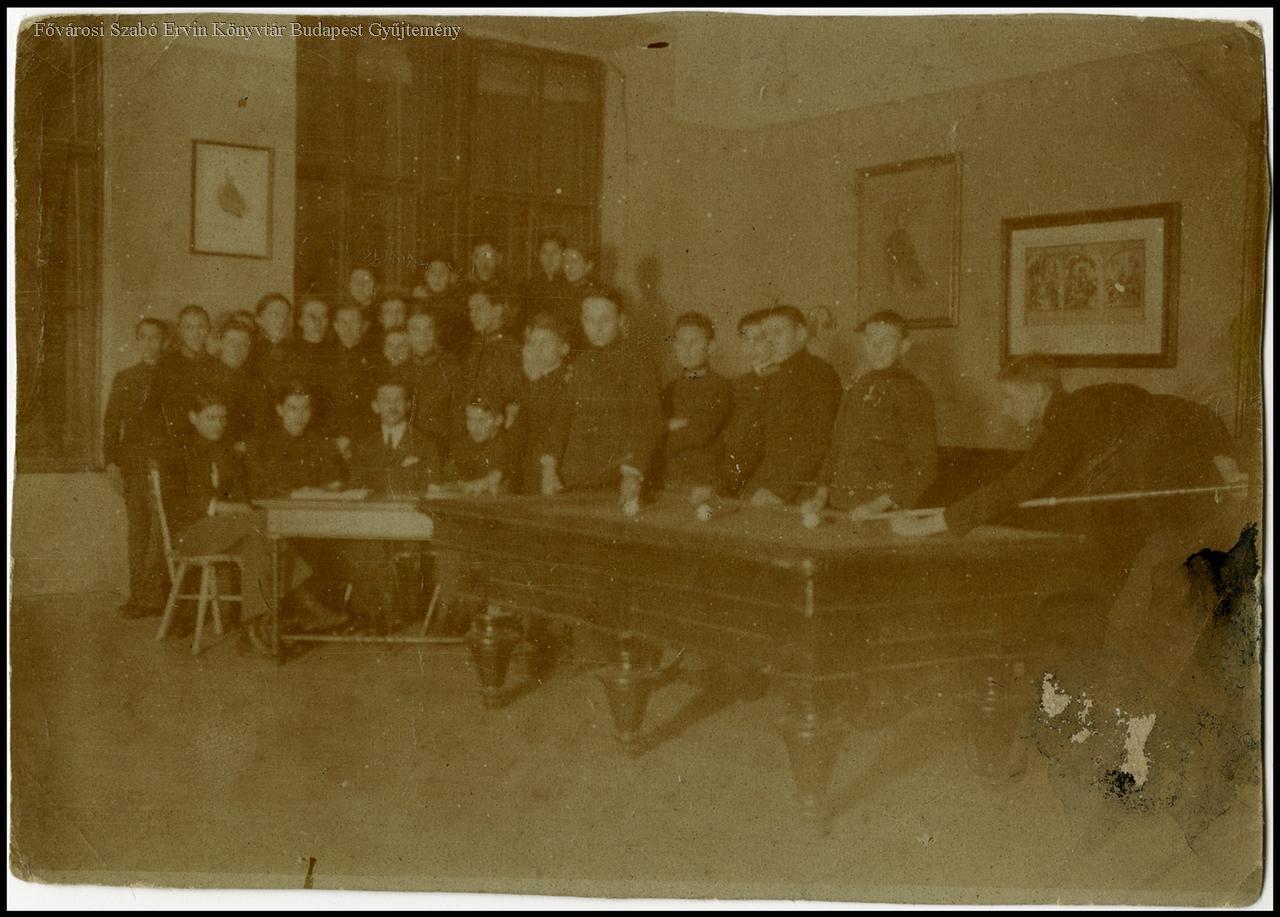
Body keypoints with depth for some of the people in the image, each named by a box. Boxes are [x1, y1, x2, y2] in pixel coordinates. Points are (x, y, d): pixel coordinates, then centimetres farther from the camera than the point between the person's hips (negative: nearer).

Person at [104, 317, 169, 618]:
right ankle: (140, 595, 6)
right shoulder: (124, 378, 16)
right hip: (132, 464, 3)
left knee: (160, 530, -10)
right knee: (137, 531, 3)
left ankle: (154, 595, -6)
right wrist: (112, 462, 1)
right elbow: (112, 422, 12)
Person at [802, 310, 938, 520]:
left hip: (888, 513, -6)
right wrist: (821, 494, 6)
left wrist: (879, 504, -16)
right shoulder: (854, 390, 16)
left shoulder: (912, 392, -5)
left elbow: (924, 466, -9)